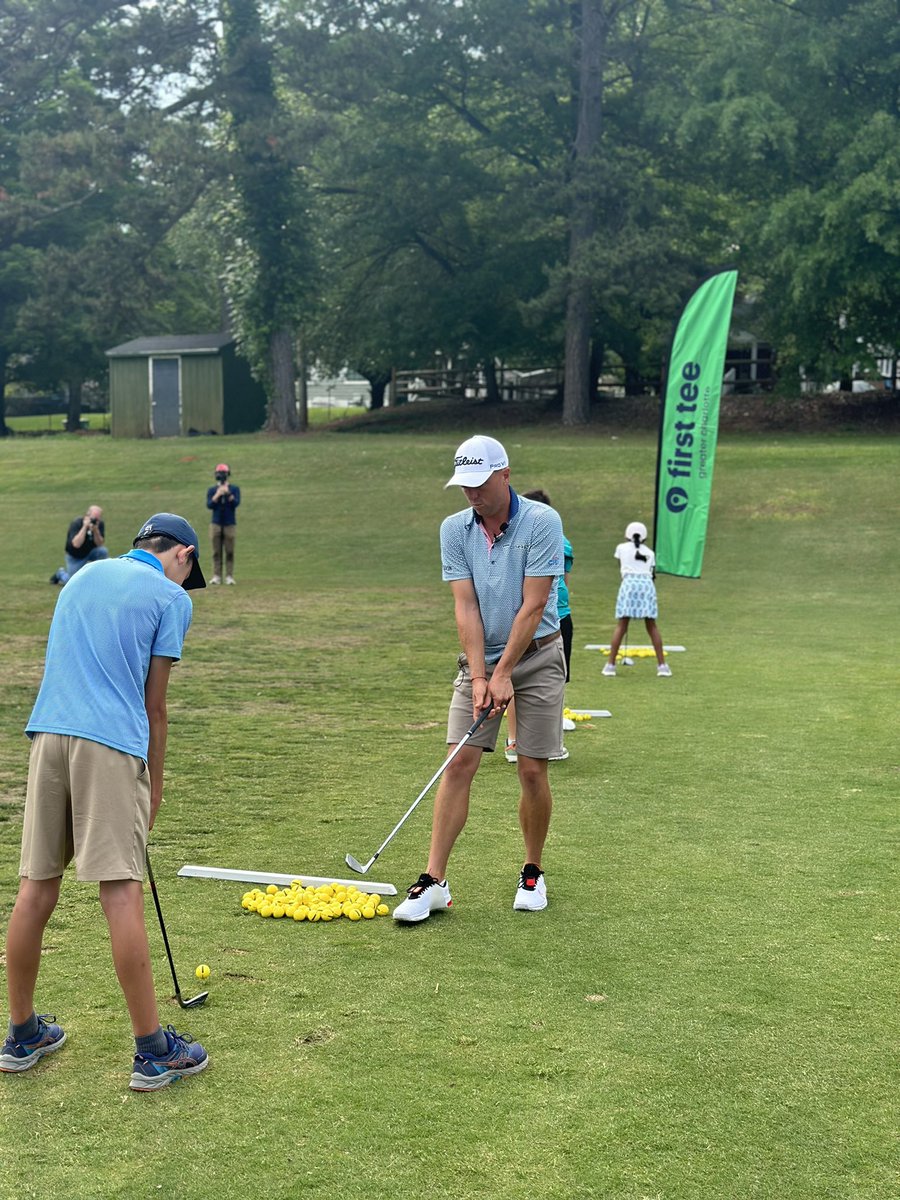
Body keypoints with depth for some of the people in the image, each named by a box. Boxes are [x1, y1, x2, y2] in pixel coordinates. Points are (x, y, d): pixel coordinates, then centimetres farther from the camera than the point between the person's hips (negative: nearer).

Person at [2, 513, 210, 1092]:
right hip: (112, 744, -6)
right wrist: (154, 788, 14)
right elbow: (154, 705, 4)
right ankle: (152, 1050, -1)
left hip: (48, 734, 6)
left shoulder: (84, 575, 23)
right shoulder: (171, 598, 6)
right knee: (122, 892, -7)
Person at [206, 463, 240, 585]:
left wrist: (228, 493, -23)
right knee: (217, 552, -1)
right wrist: (217, 495, -20)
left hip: (230, 523, -1)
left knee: (229, 552, -2)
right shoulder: (212, 490, 7)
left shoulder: (234, 489, 5)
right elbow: (209, 505, -6)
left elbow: (236, 503, -9)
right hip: (216, 524, 1)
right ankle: (216, 576, -1)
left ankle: (229, 576, 0)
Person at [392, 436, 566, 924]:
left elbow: (533, 605, -16)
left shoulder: (542, 522, -14)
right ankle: (433, 881, -5)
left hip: (536, 658, -3)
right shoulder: (454, 529, -2)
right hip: (481, 659, 3)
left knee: (532, 771, -1)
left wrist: (504, 673, -17)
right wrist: (479, 677, -14)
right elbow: (465, 606, -7)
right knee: (459, 764, -6)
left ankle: (532, 874, 19)